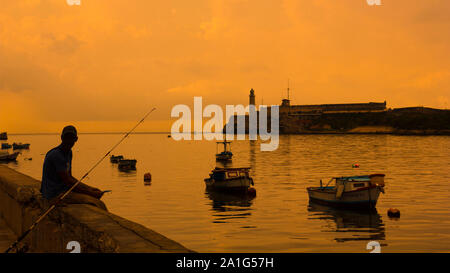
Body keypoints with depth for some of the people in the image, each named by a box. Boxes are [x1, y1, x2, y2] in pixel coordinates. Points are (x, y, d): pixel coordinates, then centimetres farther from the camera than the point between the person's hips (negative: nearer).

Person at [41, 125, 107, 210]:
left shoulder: (68, 152, 11)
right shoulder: (56, 155, -19)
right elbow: (68, 181, -21)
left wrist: (90, 189, 7)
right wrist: (91, 193, -16)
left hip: (64, 190, 10)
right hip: (55, 196, -10)